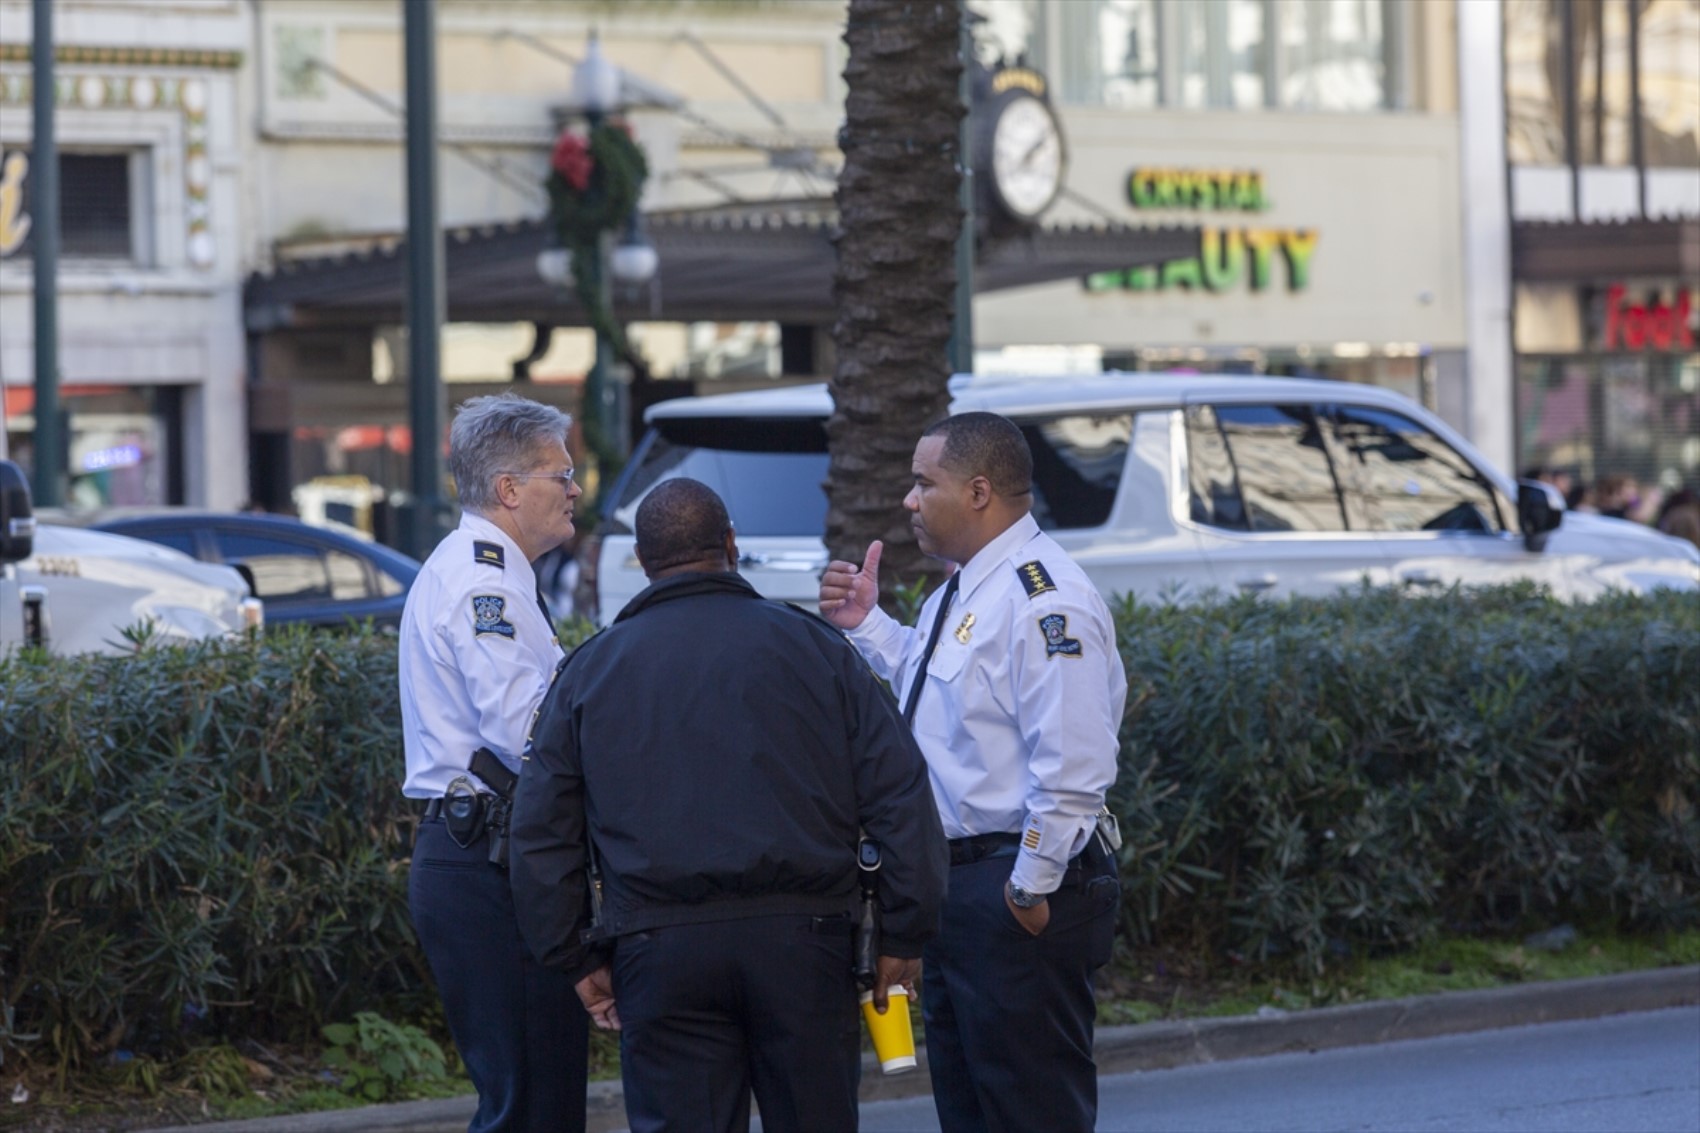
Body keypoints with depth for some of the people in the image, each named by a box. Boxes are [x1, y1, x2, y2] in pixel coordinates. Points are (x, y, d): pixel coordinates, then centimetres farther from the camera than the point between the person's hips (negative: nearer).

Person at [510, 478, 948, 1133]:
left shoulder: (591, 670, 9)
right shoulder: (812, 647, 6)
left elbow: (541, 833, 8)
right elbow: (900, 795, 2)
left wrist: (578, 958, 15)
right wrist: (904, 933, 6)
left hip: (659, 950, 0)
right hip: (802, 936, 0)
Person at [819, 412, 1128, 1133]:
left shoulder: (1043, 600, -20)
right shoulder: (962, 593, 13)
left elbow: (1071, 763, -24)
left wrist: (1031, 888, -21)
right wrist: (866, 625, 16)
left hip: (1017, 891, -11)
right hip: (957, 883, 11)